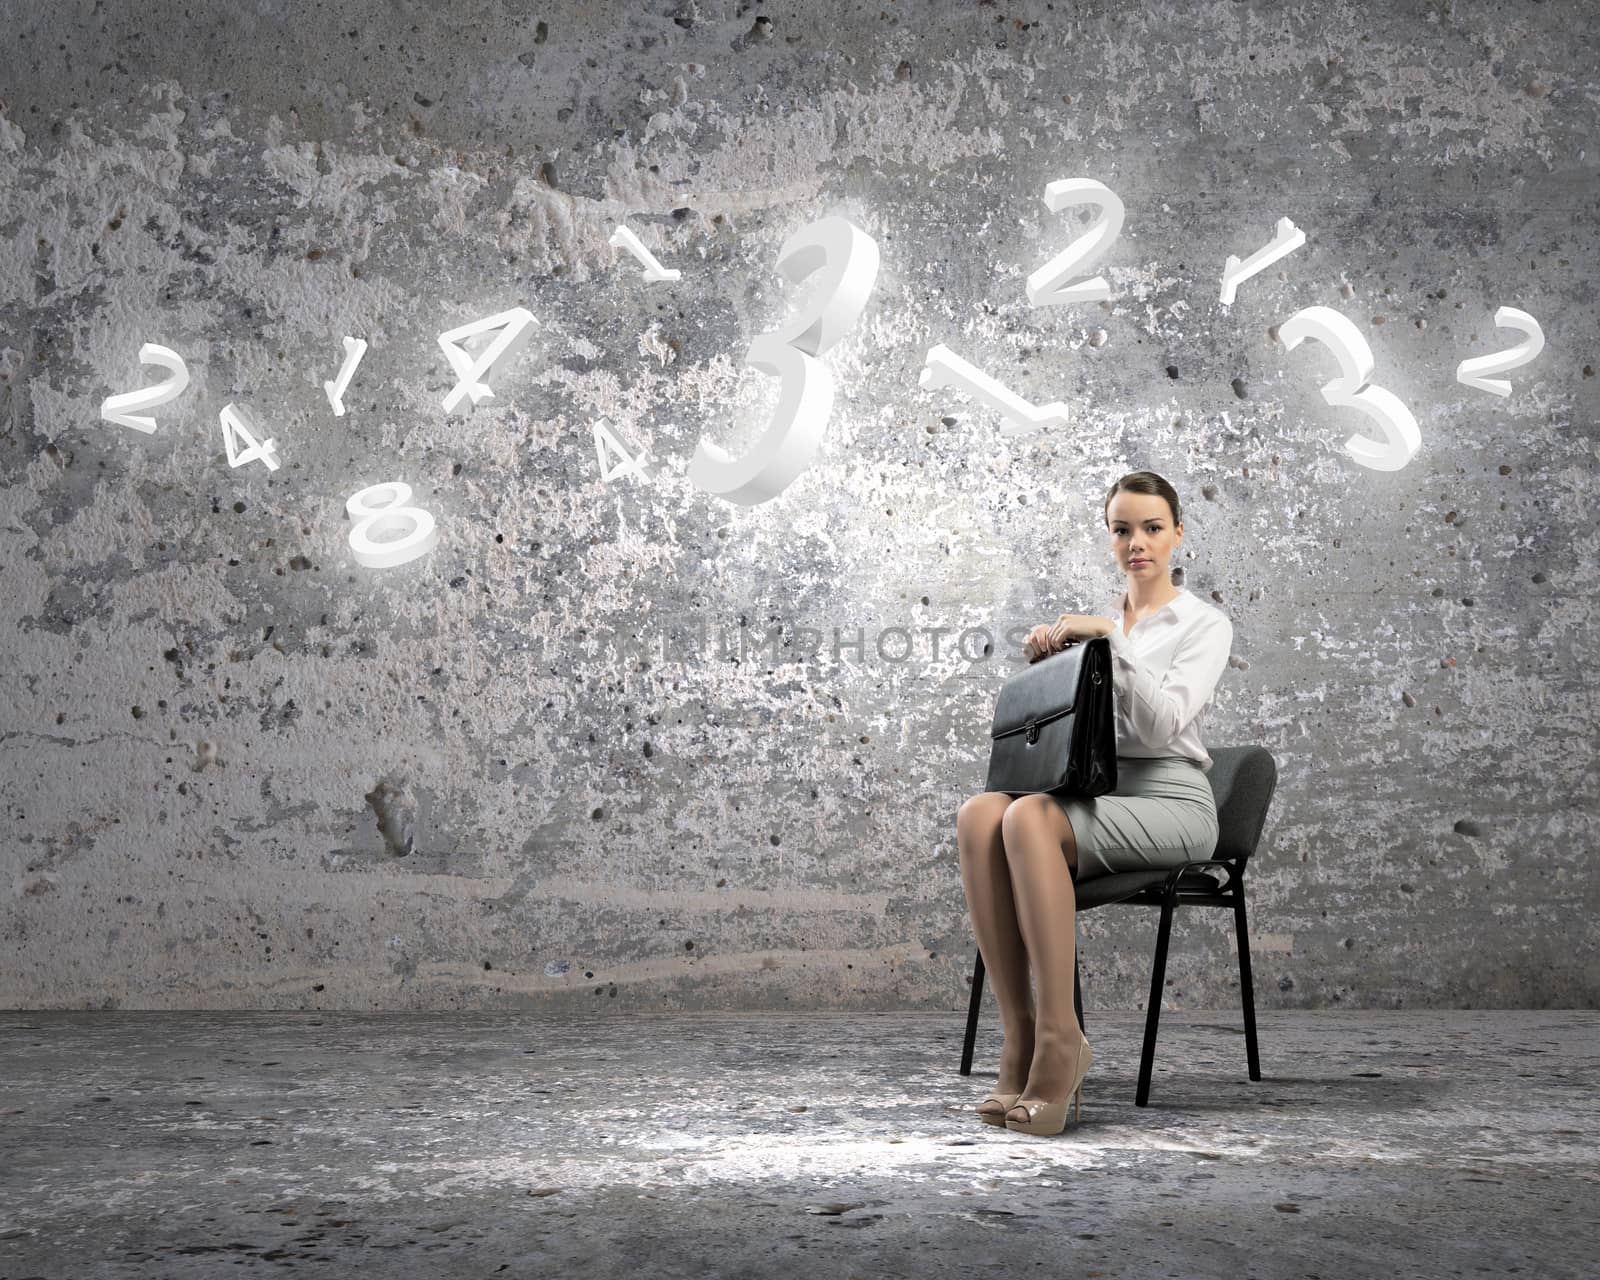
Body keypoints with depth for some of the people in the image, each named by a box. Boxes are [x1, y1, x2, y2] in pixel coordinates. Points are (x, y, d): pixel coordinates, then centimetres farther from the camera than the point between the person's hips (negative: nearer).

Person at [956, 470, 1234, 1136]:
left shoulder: (1205, 624, 4)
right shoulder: (1093, 619, 21)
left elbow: (1161, 725, -12)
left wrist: (1111, 637, -16)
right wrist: (1040, 658, 2)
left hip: (1168, 800, -5)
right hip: (1093, 796, 5)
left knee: (1029, 818, -36)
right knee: (980, 813, -30)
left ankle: (1060, 1039, -34)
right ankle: (1019, 1032, -31)